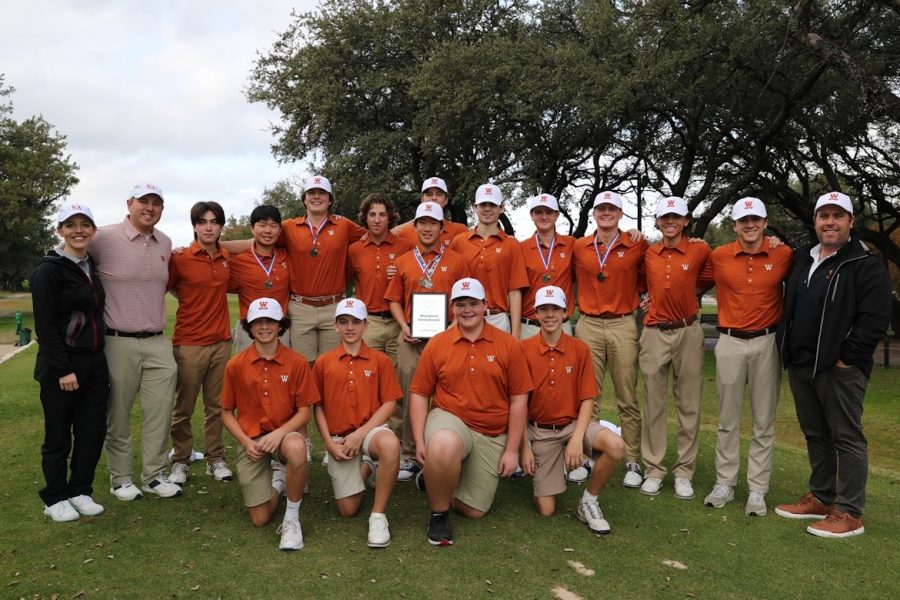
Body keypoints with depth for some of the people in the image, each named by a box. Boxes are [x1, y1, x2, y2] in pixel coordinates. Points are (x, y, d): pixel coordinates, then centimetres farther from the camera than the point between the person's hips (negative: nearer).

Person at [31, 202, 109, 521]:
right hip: (61, 366, -6)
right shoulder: (49, 269, -10)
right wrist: (63, 370, -17)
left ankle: (80, 492, 26)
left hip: (95, 363, 6)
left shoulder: (92, 267, 11)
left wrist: (95, 359, 11)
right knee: (59, 436, 6)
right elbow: (45, 325, -15)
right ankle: (56, 499, 22)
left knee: (93, 431, 10)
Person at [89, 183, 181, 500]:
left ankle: (154, 475, 19)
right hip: (118, 342, -4)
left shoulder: (165, 243, 9)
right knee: (118, 416, 7)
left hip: (158, 343, 5)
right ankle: (121, 478, 21)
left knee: (161, 412, 5)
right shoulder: (104, 238, -8)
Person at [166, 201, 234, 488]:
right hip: (189, 344, -4)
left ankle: (215, 459, 22)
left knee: (216, 406, 10)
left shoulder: (227, 258, 6)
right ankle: (180, 461, 20)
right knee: (183, 408, 6)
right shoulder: (180, 259, -7)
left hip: (222, 342, 4)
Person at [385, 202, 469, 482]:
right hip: (411, 339, 2)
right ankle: (410, 456, 15)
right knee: (410, 396, 4)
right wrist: (404, 326, -2)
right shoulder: (403, 261, 11)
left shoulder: (456, 261, 6)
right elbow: (394, 300, 13)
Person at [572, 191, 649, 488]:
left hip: (623, 326, -1)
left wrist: (637, 297, 3)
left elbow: (645, 279, 15)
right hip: (588, 325, 2)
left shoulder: (637, 245, 2)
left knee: (628, 398, 3)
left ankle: (633, 462, 11)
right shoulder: (579, 247, 6)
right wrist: (587, 301, 8)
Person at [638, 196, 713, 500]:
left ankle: (684, 472, 15)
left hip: (688, 333, -1)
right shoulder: (646, 254, 4)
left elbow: (707, 280, 13)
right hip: (654, 334, 2)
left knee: (689, 405, 5)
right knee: (653, 404, 5)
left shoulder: (700, 251, -2)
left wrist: (685, 292, 7)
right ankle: (653, 470, 14)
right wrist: (656, 298, 5)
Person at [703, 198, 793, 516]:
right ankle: (724, 483, 18)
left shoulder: (784, 255, -2)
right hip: (730, 343, 1)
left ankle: (757, 489, 14)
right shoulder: (718, 256, -1)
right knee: (728, 418, 8)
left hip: (767, 343, 0)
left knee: (763, 421, 6)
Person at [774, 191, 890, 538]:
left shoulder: (867, 266, -7)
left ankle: (849, 513, 8)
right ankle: (821, 498, 28)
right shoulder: (802, 261, 15)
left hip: (841, 369, -7)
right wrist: (786, 351, 13)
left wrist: (846, 358, -15)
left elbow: (875, 320, -15)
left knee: (846, 437, 0)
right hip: (800, 366, 7)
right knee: (815, 435, 15)